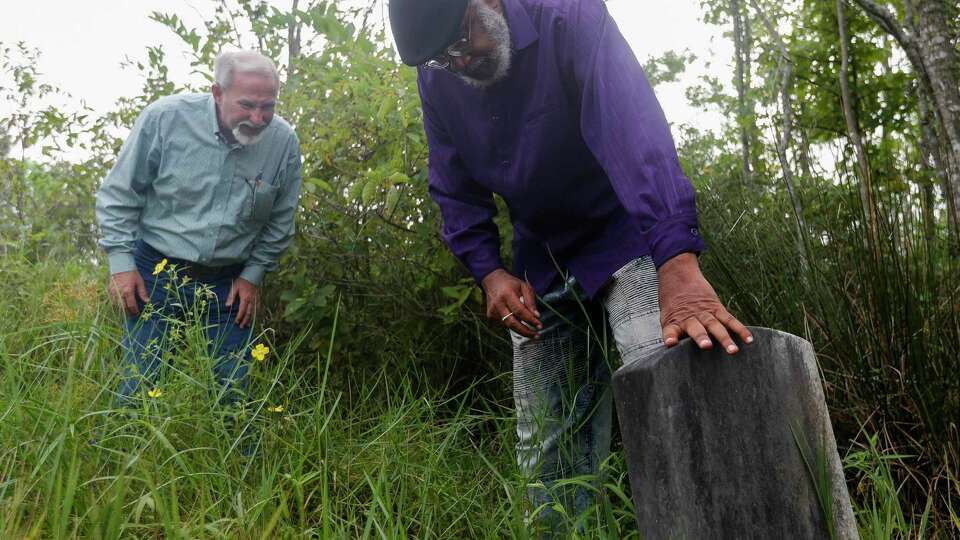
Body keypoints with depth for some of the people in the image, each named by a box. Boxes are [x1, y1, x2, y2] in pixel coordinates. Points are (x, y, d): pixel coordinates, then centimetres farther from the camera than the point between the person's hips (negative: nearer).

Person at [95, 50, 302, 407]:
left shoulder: (284, 142, -9)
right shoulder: (166, 117, -14)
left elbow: (280, 221, 5)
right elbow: (118, 194, -4)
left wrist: (253, 274, 3)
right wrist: (121, 263, -7)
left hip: (230, 283, 2)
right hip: (156, 271, -1)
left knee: (232, 391, 6)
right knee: (138, 383, 0)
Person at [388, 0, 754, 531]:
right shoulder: (436, 78, -3)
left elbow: (634, 130, -36)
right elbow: (454, 192, 3)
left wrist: (678, 264, -48)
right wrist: (489, 273, -13)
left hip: (626, 242, -4)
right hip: (539, 265, 5)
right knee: (546, 452, 4)